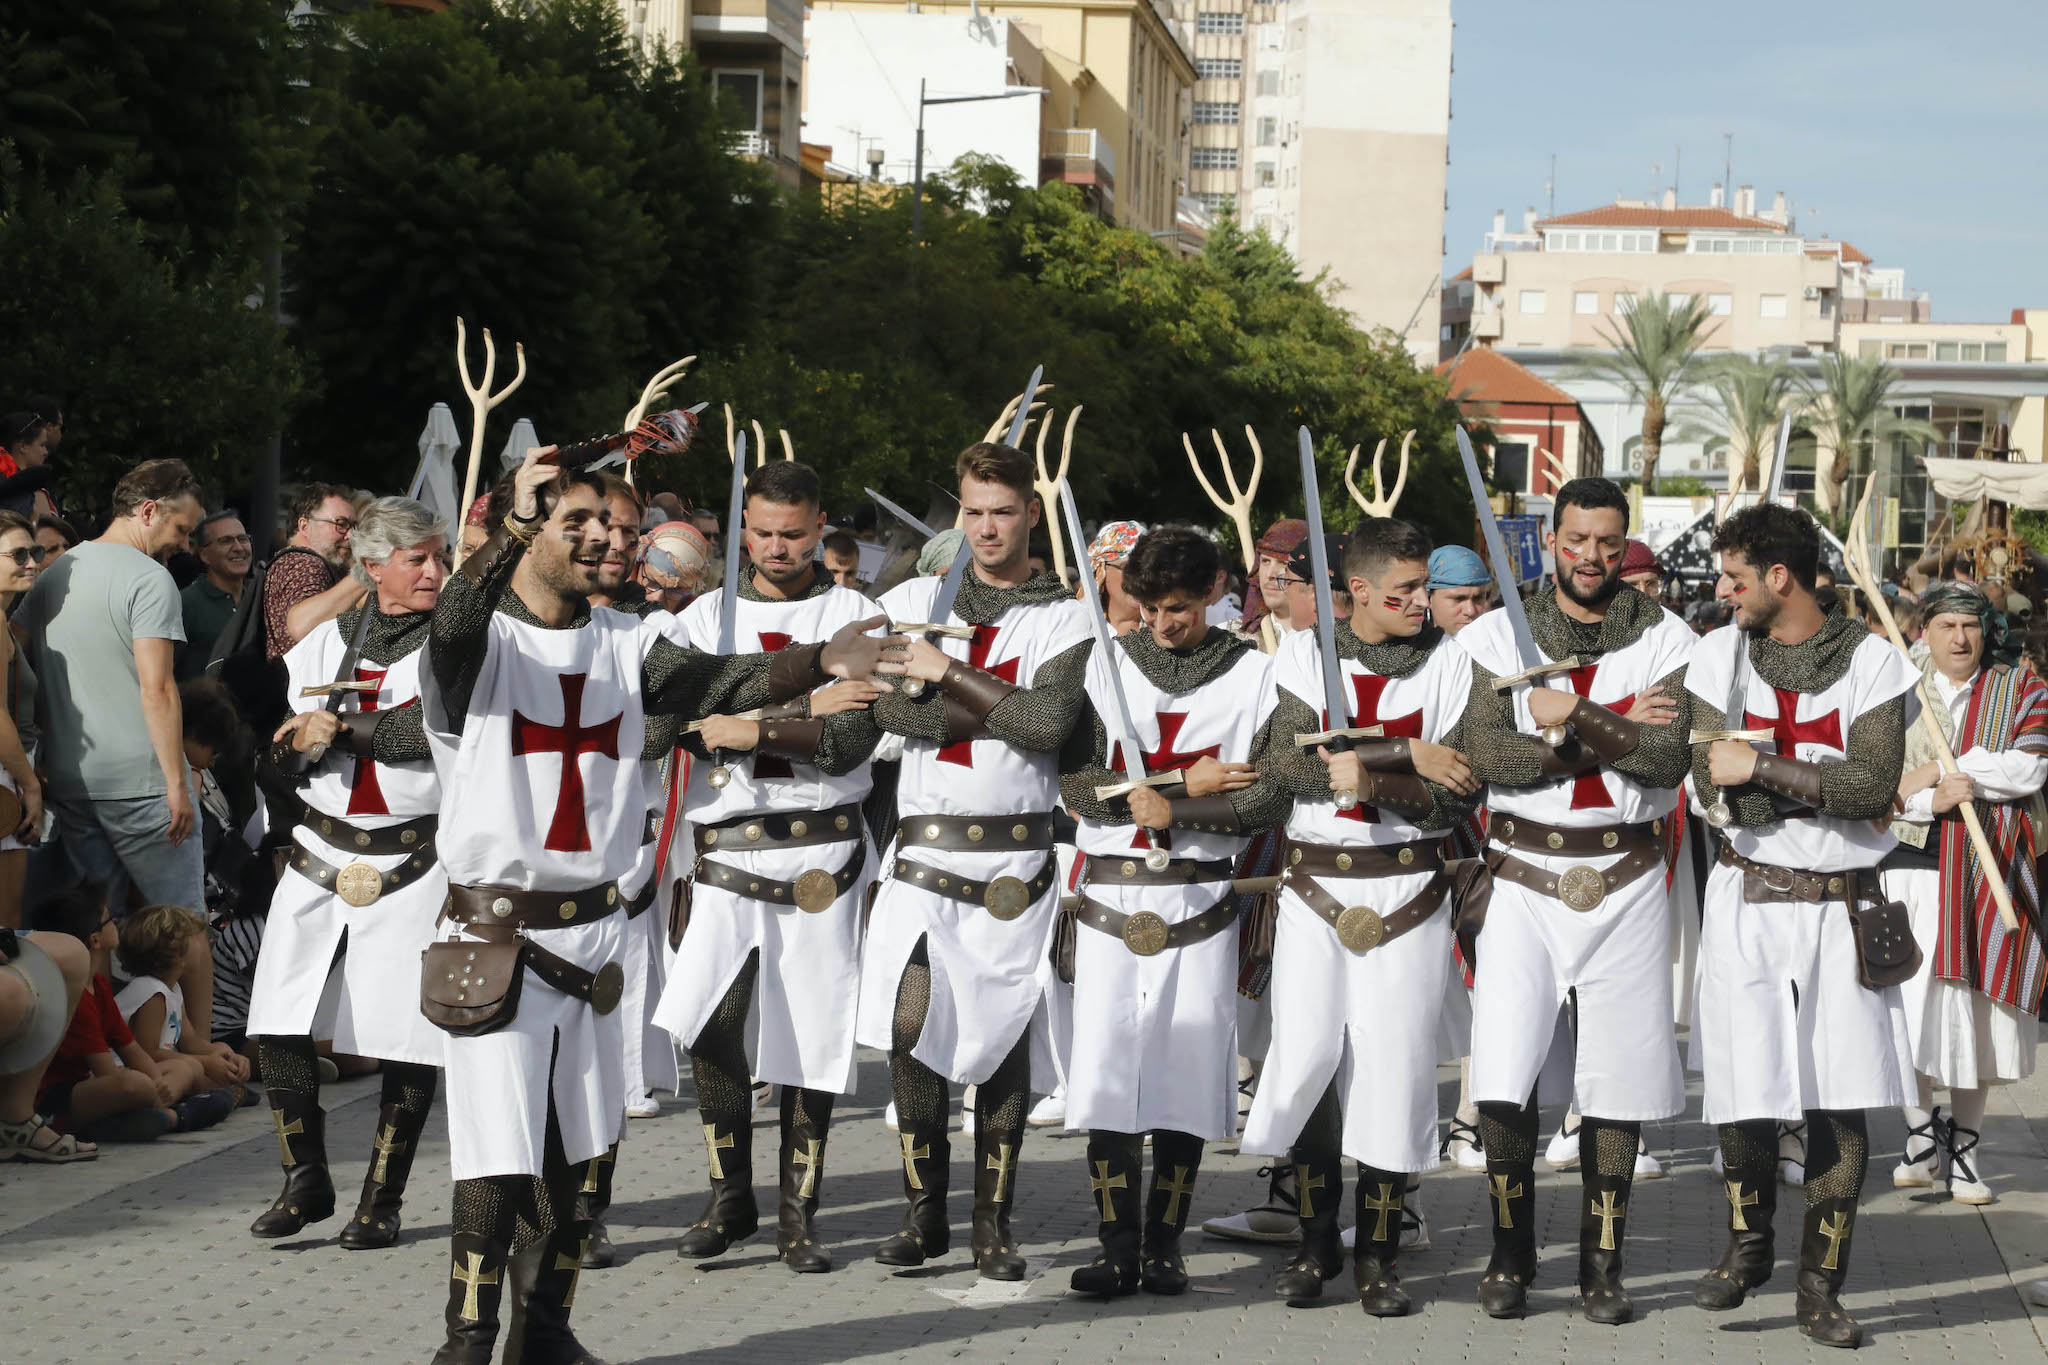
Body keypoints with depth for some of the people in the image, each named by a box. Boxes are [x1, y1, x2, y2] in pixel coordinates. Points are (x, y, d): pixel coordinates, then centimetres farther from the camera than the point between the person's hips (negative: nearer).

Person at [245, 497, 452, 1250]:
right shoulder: (324, 642, 12)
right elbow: (284, 757, 11)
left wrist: (344, 728, -11)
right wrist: (297, 748, -12)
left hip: (416, 860, -3)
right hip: (322, 851, 4)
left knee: (407, 1034, -4)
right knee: (277, 1022, -2)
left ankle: (382, 1198, 10)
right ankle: (305, 1180, 16)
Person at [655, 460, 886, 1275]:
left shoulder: (853, 617, 4)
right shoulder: (707, 616, 11)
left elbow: (854, 739, -9)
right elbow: (698, 723, -2)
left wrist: (756, 727, -18)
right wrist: (806, 708, -13)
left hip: (822, 852, -1)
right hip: (728, 849, 1)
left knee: (811, 1038, 1)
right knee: (709, 1026, -8)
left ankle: (798, 1215, 12)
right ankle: (730, 1198, 9)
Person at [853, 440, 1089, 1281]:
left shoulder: (1065, 618, 4)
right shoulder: (921, 599, 10)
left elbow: (1048, 722, -13)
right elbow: (890, 705, -6)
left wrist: (950, 674, -11)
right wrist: (1002, 707, -12)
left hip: (1016, 855, -1)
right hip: (925, 844, 1)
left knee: (1003, 1037, 2)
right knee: (909, 1027, -4)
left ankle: (994, 1221, 11)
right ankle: (923, 1212, 9)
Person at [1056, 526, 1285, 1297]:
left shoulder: (1253, 675, 3)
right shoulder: (1106, 665, 6)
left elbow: (1270, 795, -6)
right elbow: (1075, 781, -4)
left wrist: (1172, 813, -14)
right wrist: (1185, 781, -9)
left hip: (1199, 902, -1)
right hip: (1109, 894, 1)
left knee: (1186, 1072, 1)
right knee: (1105, 1073, -4)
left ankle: (1165, 1245, 11)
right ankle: (1118, 1248, 2)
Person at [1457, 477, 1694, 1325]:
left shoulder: (1664, 640, 3)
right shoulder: (1498, 635, 4)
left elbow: (1668, 758, -11)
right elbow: (1485, 753, -10)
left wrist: (1575, 715, -16)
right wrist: (1617, 736, -12)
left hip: (1625, 880, 0)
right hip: (1524, 873, 0)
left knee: (1618, 1083, 3)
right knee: (1504, 1080, -7)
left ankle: (1602, 1267, 14)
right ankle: (1510, 1257, 9)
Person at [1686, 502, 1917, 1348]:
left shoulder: (1871, 662, -4)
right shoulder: (1720, 655, 2)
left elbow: (1875, 786, -17)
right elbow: (1713, 789, -8)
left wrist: (1763, 767, -18)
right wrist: (1826, 783, -12)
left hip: (1842, 906, -1)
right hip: (1749, 898, 1)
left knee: (1841, 1106, 1)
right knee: (1743, 1096, -3)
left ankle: (1820, 1286, 14)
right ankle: (1747, 1245, 23)